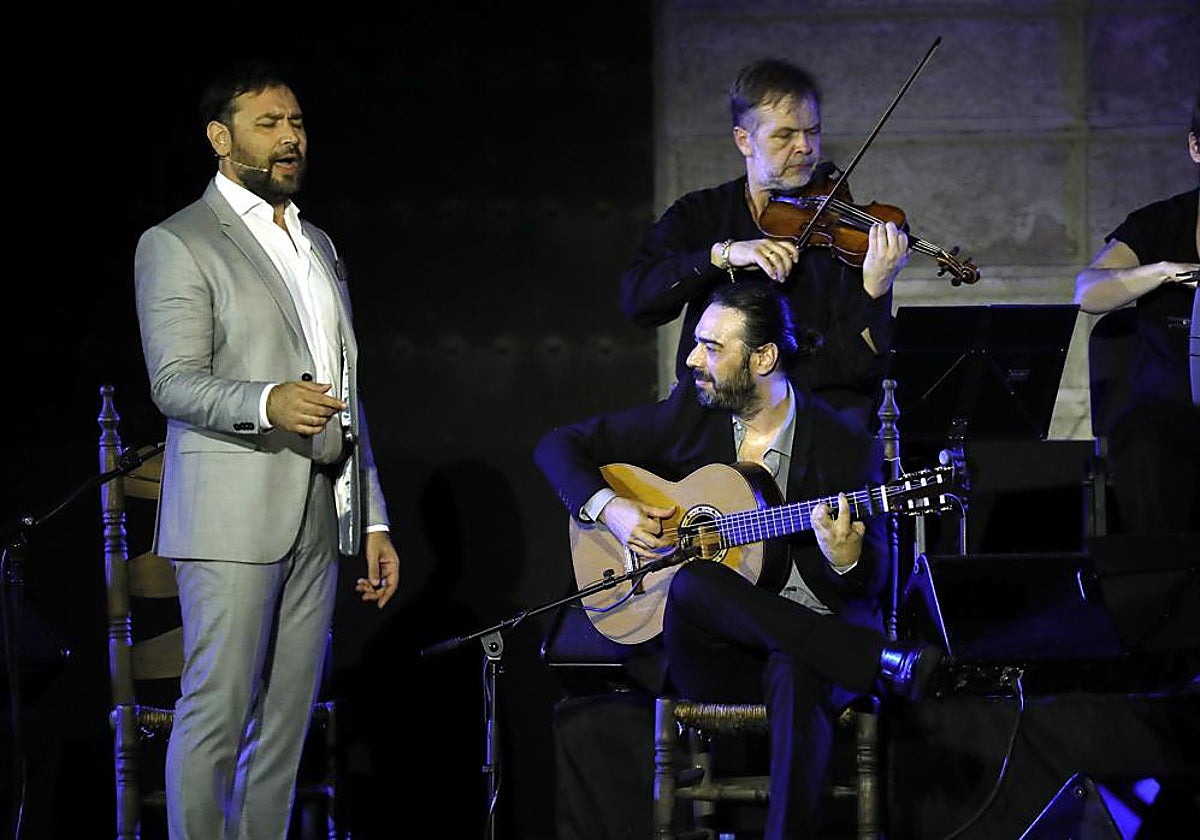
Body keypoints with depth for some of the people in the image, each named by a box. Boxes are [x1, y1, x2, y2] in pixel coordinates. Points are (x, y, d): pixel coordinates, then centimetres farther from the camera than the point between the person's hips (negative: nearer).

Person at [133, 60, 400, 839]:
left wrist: (374, 520, 17)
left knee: (287, 716, 5)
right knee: (218, 711, -8)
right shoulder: (177, 245, -3)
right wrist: (267, 403, -33)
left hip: (320, 518, 7)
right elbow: (175, 381, -14)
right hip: (234, 518, -7)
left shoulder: (319, 246, 21)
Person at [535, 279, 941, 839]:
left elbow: (872, 583, 3)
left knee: (796, 677, -40)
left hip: (813, 641, -3)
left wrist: (846, 560, -22)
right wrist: (607, 508, -5)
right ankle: (887, 665, -30)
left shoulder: (844, 444, 0)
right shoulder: (688, 413, 6)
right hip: (712, 660, 3)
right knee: (691, 584, -33)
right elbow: (558, 446, 13)